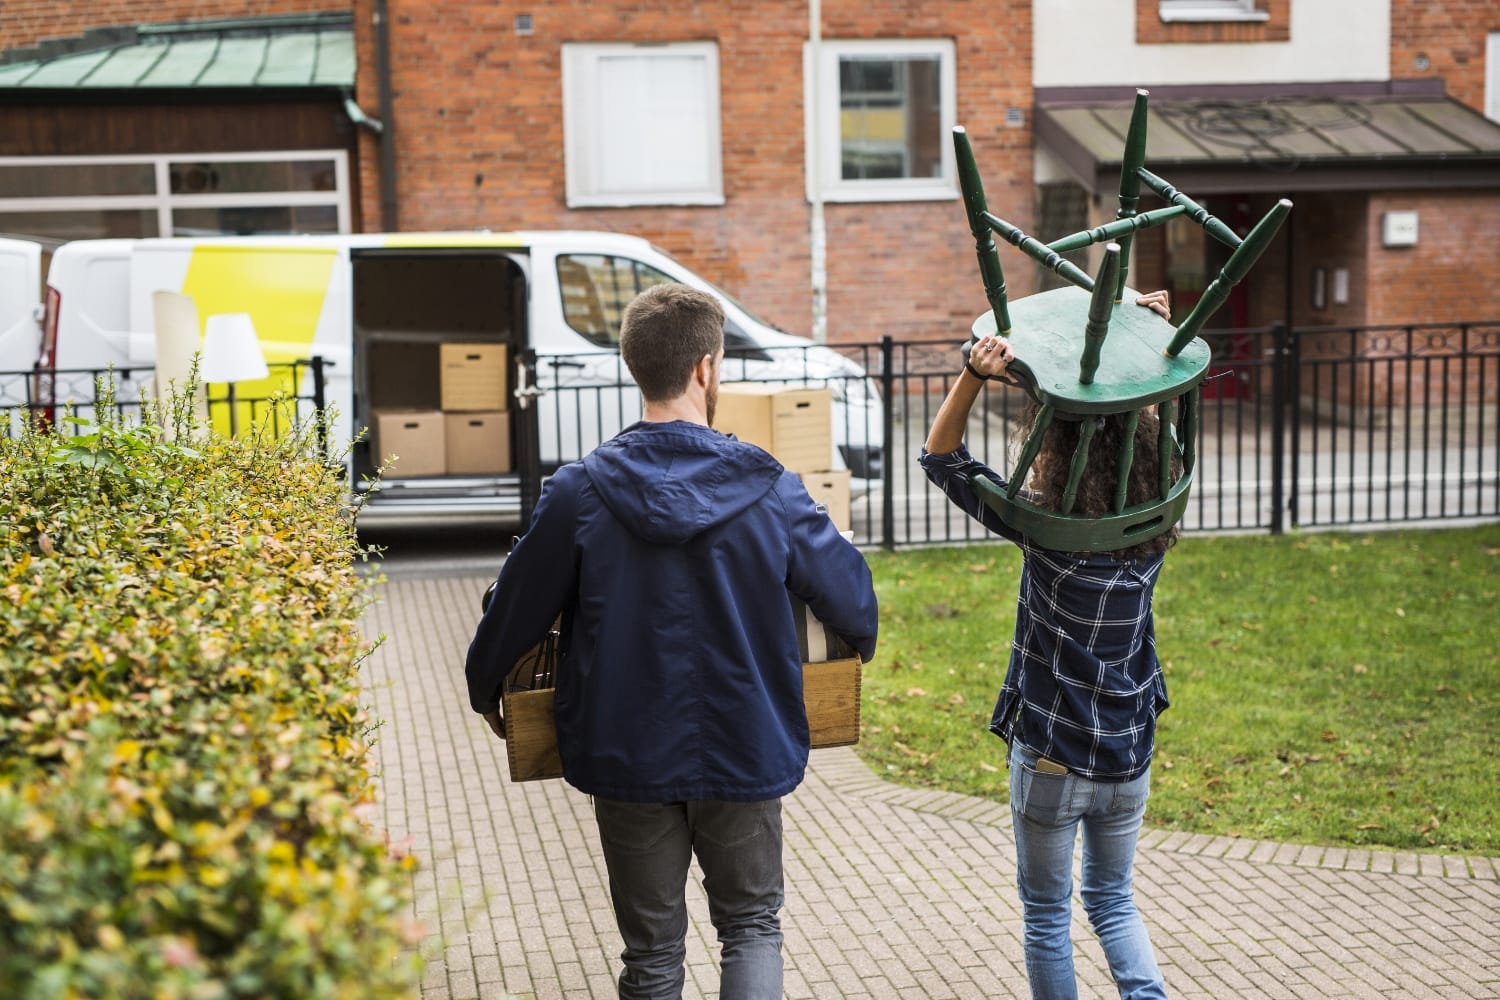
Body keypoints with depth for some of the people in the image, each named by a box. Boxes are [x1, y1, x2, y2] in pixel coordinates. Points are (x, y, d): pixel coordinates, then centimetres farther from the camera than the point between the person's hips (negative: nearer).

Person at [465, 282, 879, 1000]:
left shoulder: (580, 493, -11)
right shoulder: (770, 491, -10)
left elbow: (517, 606, -2)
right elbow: (848, 595, 2)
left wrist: (484, 689, 19)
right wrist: (858, 644, 27)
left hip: (628, 756, 0)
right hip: (745, 751, 0)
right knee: (752, 926, 18)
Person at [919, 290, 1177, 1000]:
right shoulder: (1152, 527, -7)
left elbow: (941, 456, -14)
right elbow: (1148, 428, 10)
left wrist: (974, 376, -29)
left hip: (1051, 759, -5)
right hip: (1130, 755, 5)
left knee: (1047, 914, 13)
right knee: (1112, 899, 22)